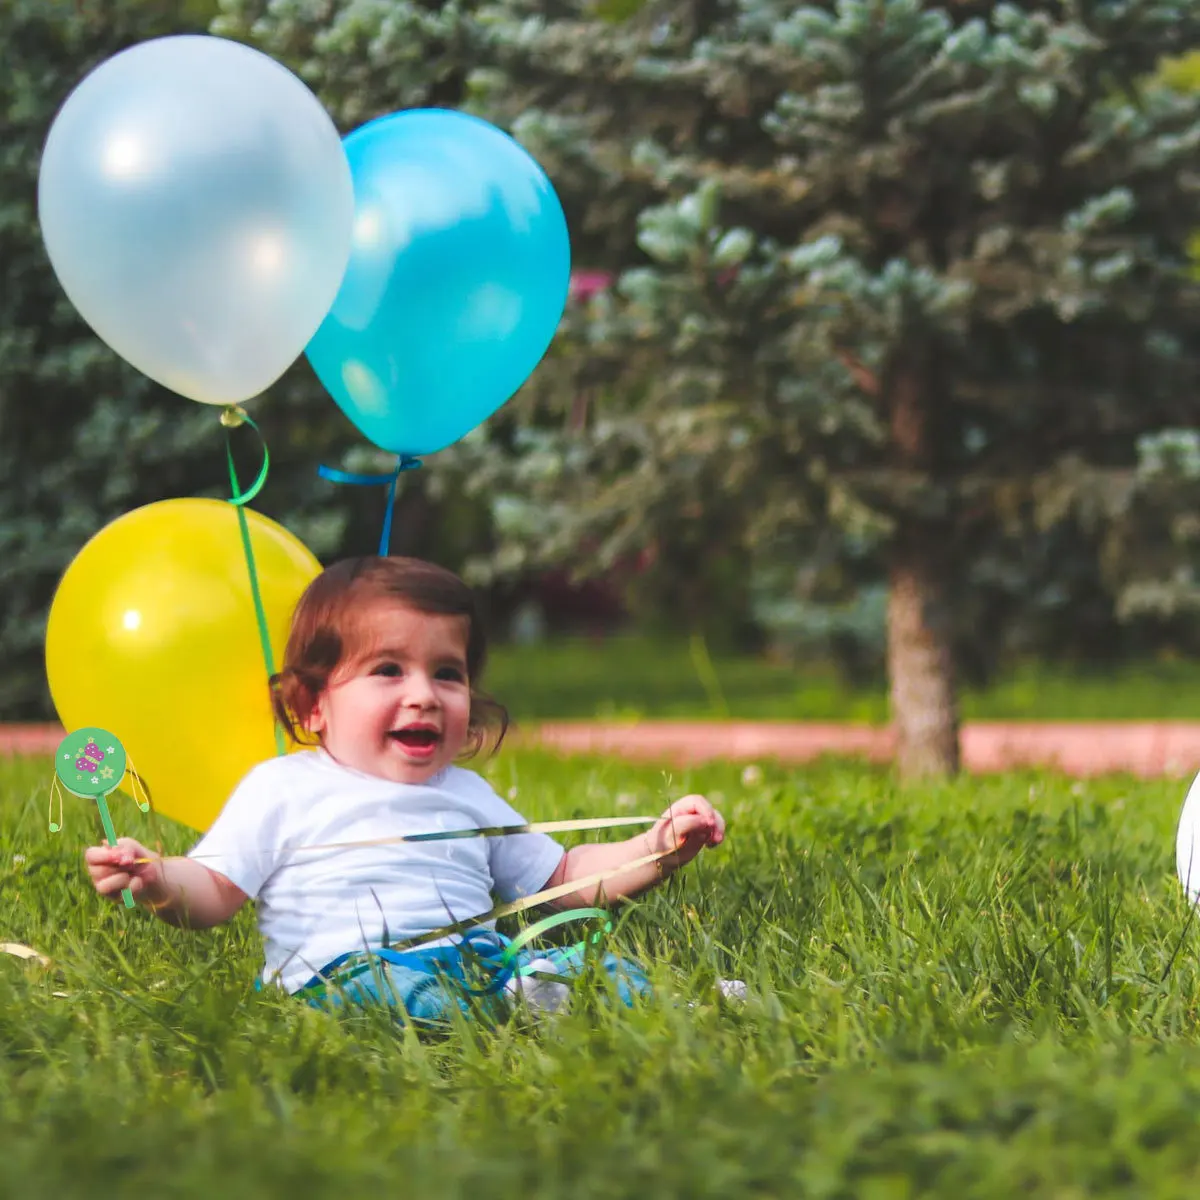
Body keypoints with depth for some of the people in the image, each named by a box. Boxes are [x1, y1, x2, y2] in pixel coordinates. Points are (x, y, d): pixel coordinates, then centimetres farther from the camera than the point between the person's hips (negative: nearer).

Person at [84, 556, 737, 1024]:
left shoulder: (467, 795, 26)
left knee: (603, 971, -19)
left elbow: (563, 878, 28)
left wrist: (659, 848, 13)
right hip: (346, 961, -5)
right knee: (391, 987, -40)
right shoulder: (284, 791, 12)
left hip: (481, 959, 5)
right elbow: (213, 891, 7)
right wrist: (157, 883, -17)